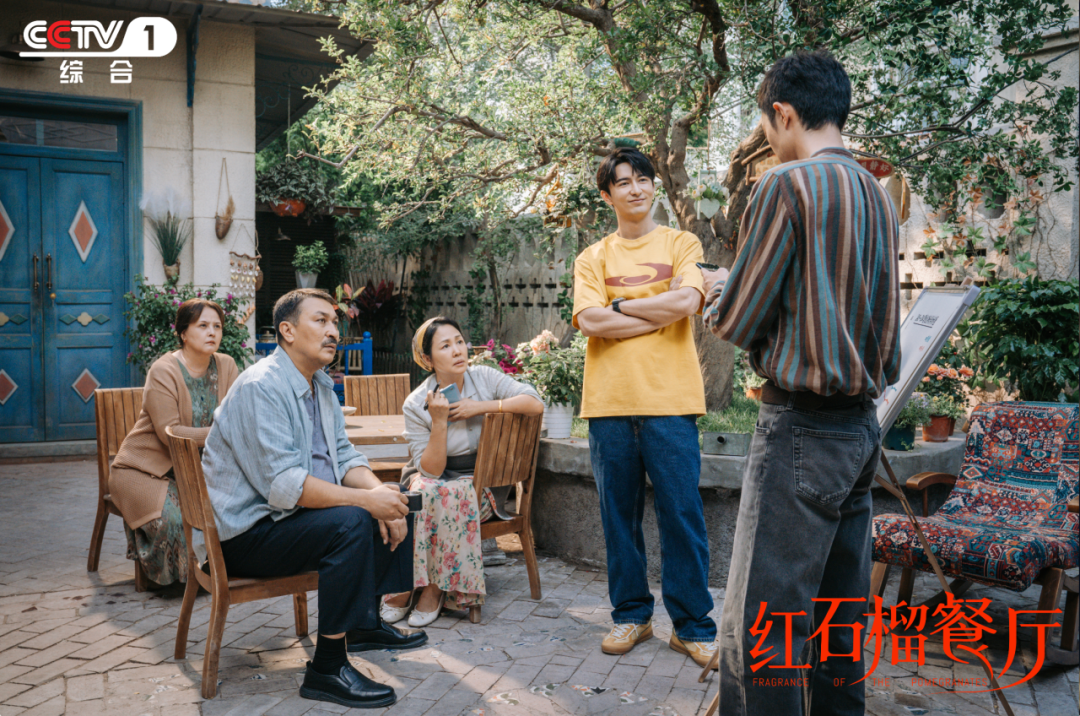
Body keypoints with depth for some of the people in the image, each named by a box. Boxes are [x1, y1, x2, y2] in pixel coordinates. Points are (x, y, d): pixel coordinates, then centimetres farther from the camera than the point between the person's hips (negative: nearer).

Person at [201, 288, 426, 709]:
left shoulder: (321, 385, 10)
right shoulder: (261, 387, -21)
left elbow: (343, 456, 8)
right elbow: (282, 484, -29)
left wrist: (378, 490, -13)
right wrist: (365, 499, -31)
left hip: (291, 513, 10)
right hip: (245, 532, -10)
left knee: (394, 508, 8)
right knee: (350, 523, -31)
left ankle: (365, 623, 20)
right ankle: (327, 668, -23)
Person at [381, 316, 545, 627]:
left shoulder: (484, 378, -5)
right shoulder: (416, 404, -9)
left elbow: (535, 403, -16)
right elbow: (430, 470, -13)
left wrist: (481, 406, -20)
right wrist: (439, 422, -25)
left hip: (482, 483, 0)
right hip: (434, 479, 0)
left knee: (451, 495, -33)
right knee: (423, 493, -33)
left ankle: (436, 589, -18)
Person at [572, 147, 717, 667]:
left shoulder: (681, 244, 9)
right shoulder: (592, 258, 11)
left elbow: (686, 301, -10)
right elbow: (589, 321, -6)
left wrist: (619, 305, -3)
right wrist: (661, 311, -6)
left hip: (670, 399, -2)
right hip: (609, 403, 2)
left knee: (681, 515, 0)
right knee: (619, 515, 9)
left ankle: (692, 625, 13)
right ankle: (631, 615, 24)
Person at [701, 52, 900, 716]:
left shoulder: (789, 184, -11)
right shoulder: (879, 196, 13)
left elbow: (738, 320, -10)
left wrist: (718, 289, 11)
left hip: (803, 429, -9)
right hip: (863, 424, 9)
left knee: (759, 628, -5)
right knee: (841, 617, 16)